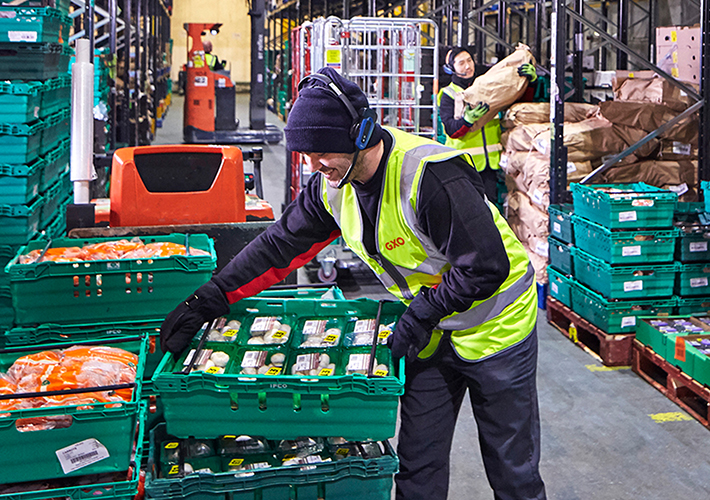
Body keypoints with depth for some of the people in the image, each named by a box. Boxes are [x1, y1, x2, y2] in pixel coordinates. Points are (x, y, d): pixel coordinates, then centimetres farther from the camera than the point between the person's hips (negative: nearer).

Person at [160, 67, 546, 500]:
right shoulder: (332, 186, -7)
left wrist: (423, 312, -23)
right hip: (430, 331, 6)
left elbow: (488, 266, -29)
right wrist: (209, 299, -4)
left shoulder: (431, 175, -32)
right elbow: (280, 245, 0)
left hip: (494, 325, -6)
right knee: (417, 464, 9)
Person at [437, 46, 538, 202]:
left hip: (489, 160, 3)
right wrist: (469, 119, -26)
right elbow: (451, 130, -7)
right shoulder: (448, 95, 5)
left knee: (490, 200, -4)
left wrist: (530, 78, 0)